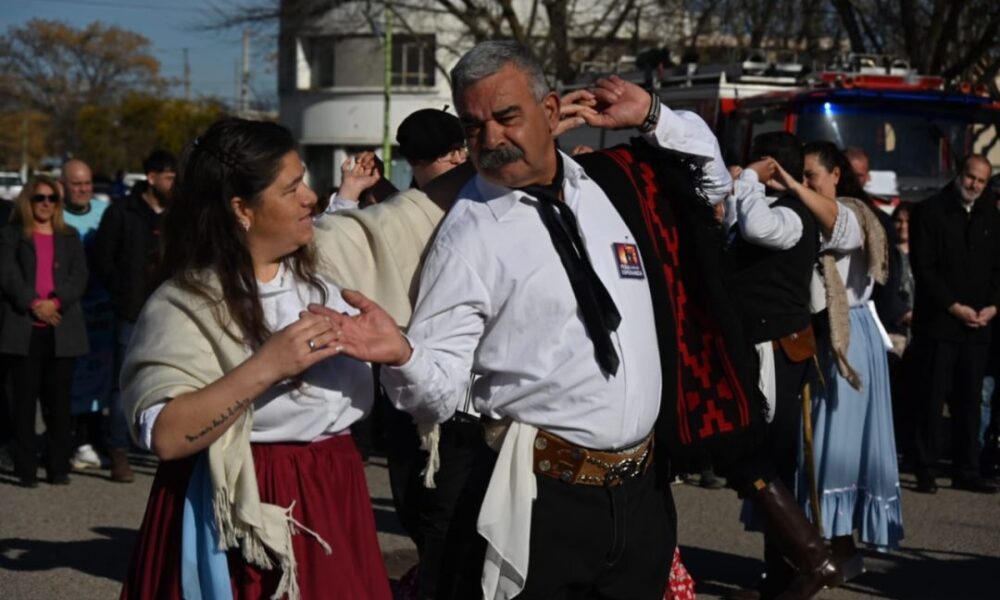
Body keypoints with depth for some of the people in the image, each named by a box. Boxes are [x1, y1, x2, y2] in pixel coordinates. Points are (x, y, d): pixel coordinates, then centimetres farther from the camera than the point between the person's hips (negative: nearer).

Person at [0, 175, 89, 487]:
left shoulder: (70, 237, 17)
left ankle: (59, 467, 7)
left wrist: (56, 301, -12)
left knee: (59, 400, 2)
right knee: (25, 399, -2)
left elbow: (80, 276, 5)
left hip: (62, 329, 2)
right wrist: (33, 303, -15)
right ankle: (26, 469, 1)